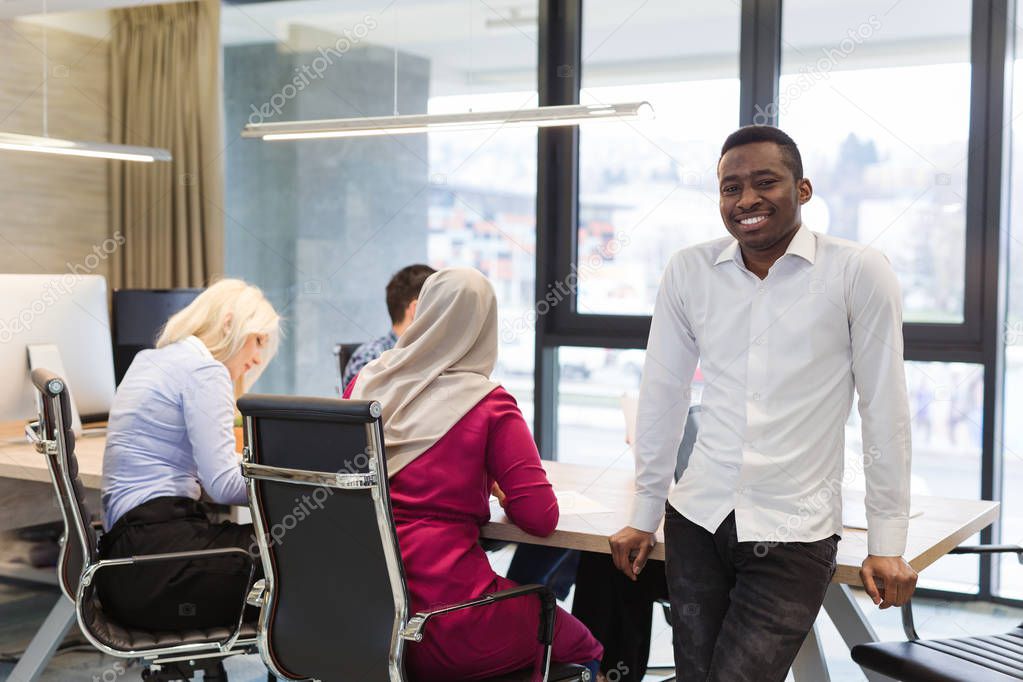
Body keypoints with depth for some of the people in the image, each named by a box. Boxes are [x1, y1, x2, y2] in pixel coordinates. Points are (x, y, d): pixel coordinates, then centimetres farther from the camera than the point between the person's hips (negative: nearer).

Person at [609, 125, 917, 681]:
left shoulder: (858, 273, -7)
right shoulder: (689, 271, 2)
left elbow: (884, 411, -4)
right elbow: (662, 396, 8)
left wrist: (887, 543, -2)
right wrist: (643, 515, 11)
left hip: (794, 535, -3)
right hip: (696, 519, 4)